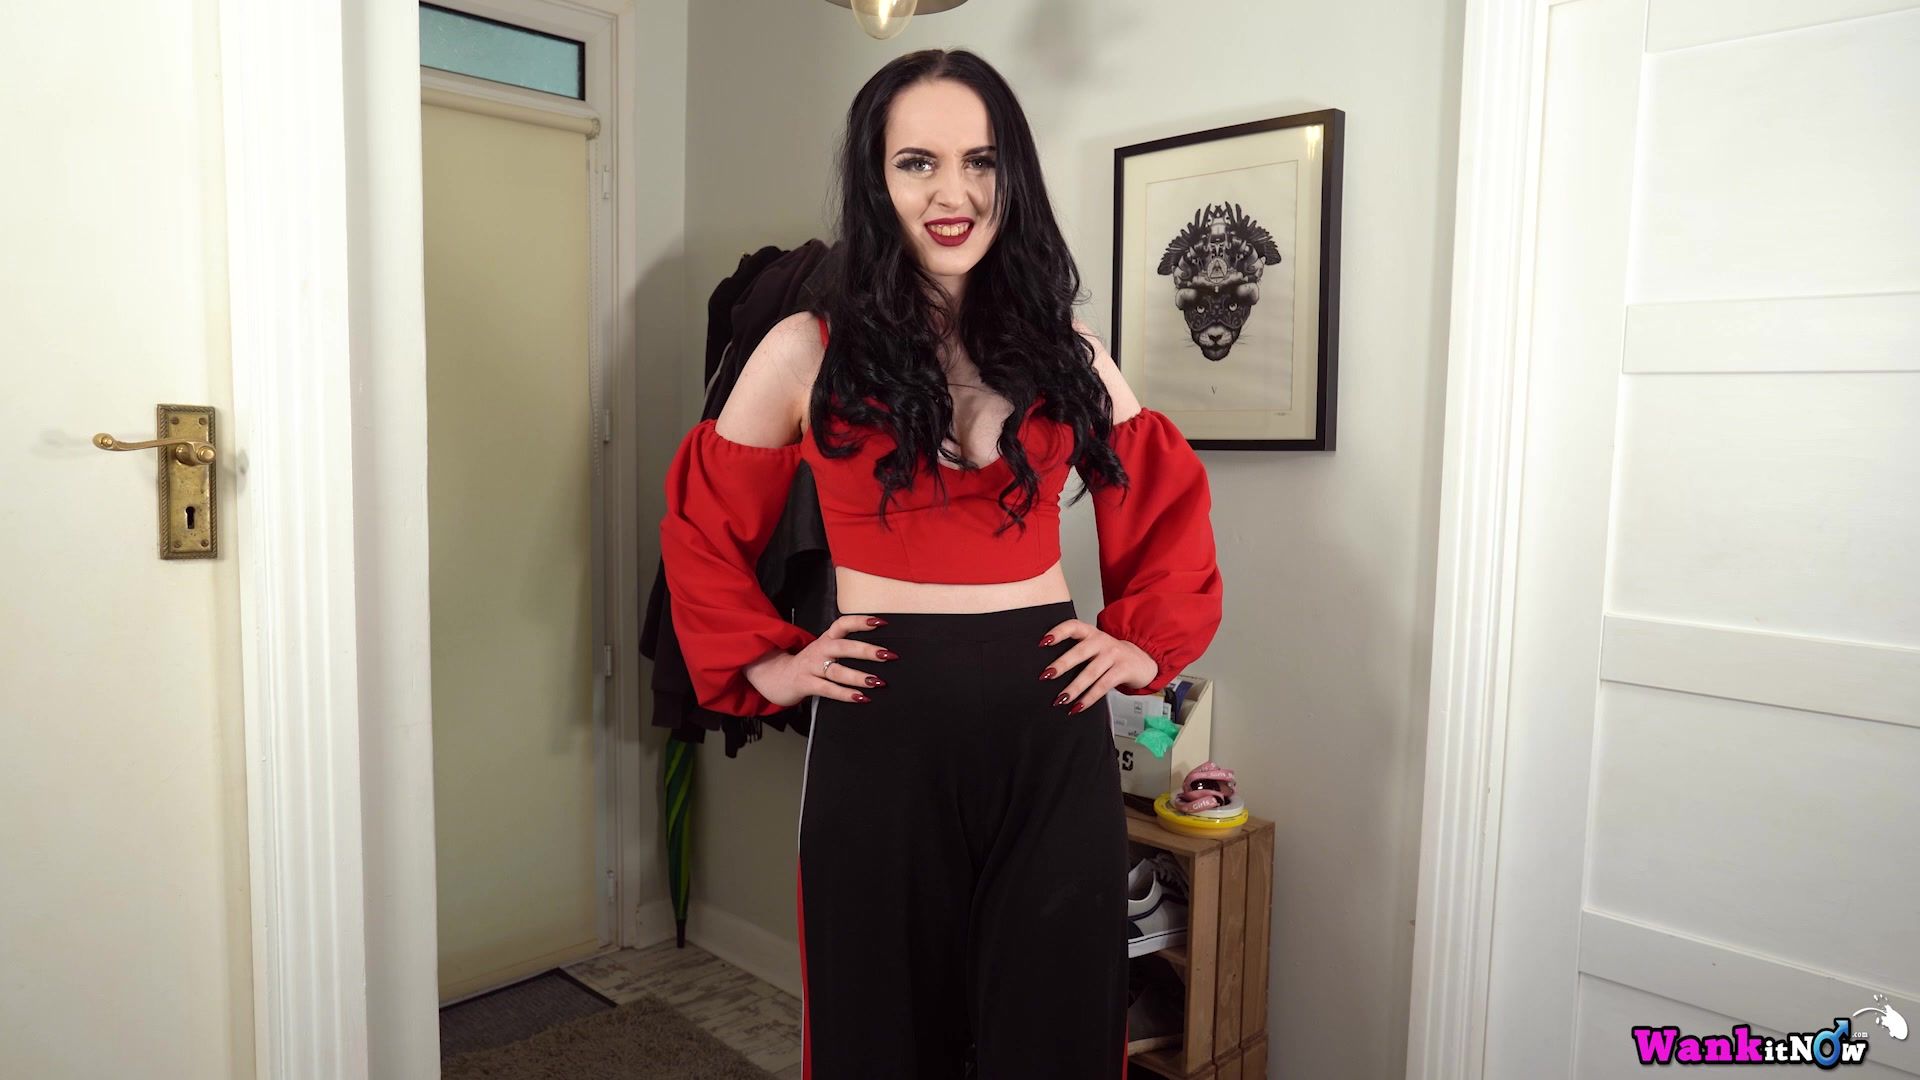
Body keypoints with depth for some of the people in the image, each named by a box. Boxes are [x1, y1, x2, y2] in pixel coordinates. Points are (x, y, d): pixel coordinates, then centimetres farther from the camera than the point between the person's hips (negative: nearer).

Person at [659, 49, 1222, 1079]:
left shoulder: (1061, 347, 6)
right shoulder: (812, 350, 0)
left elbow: (1166, 497, 18)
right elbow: (703, 522, 9)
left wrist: (1148, 641, 8)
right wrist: (769, 665, 2)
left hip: (1051, 731, 2)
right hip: (880, 733, -1)